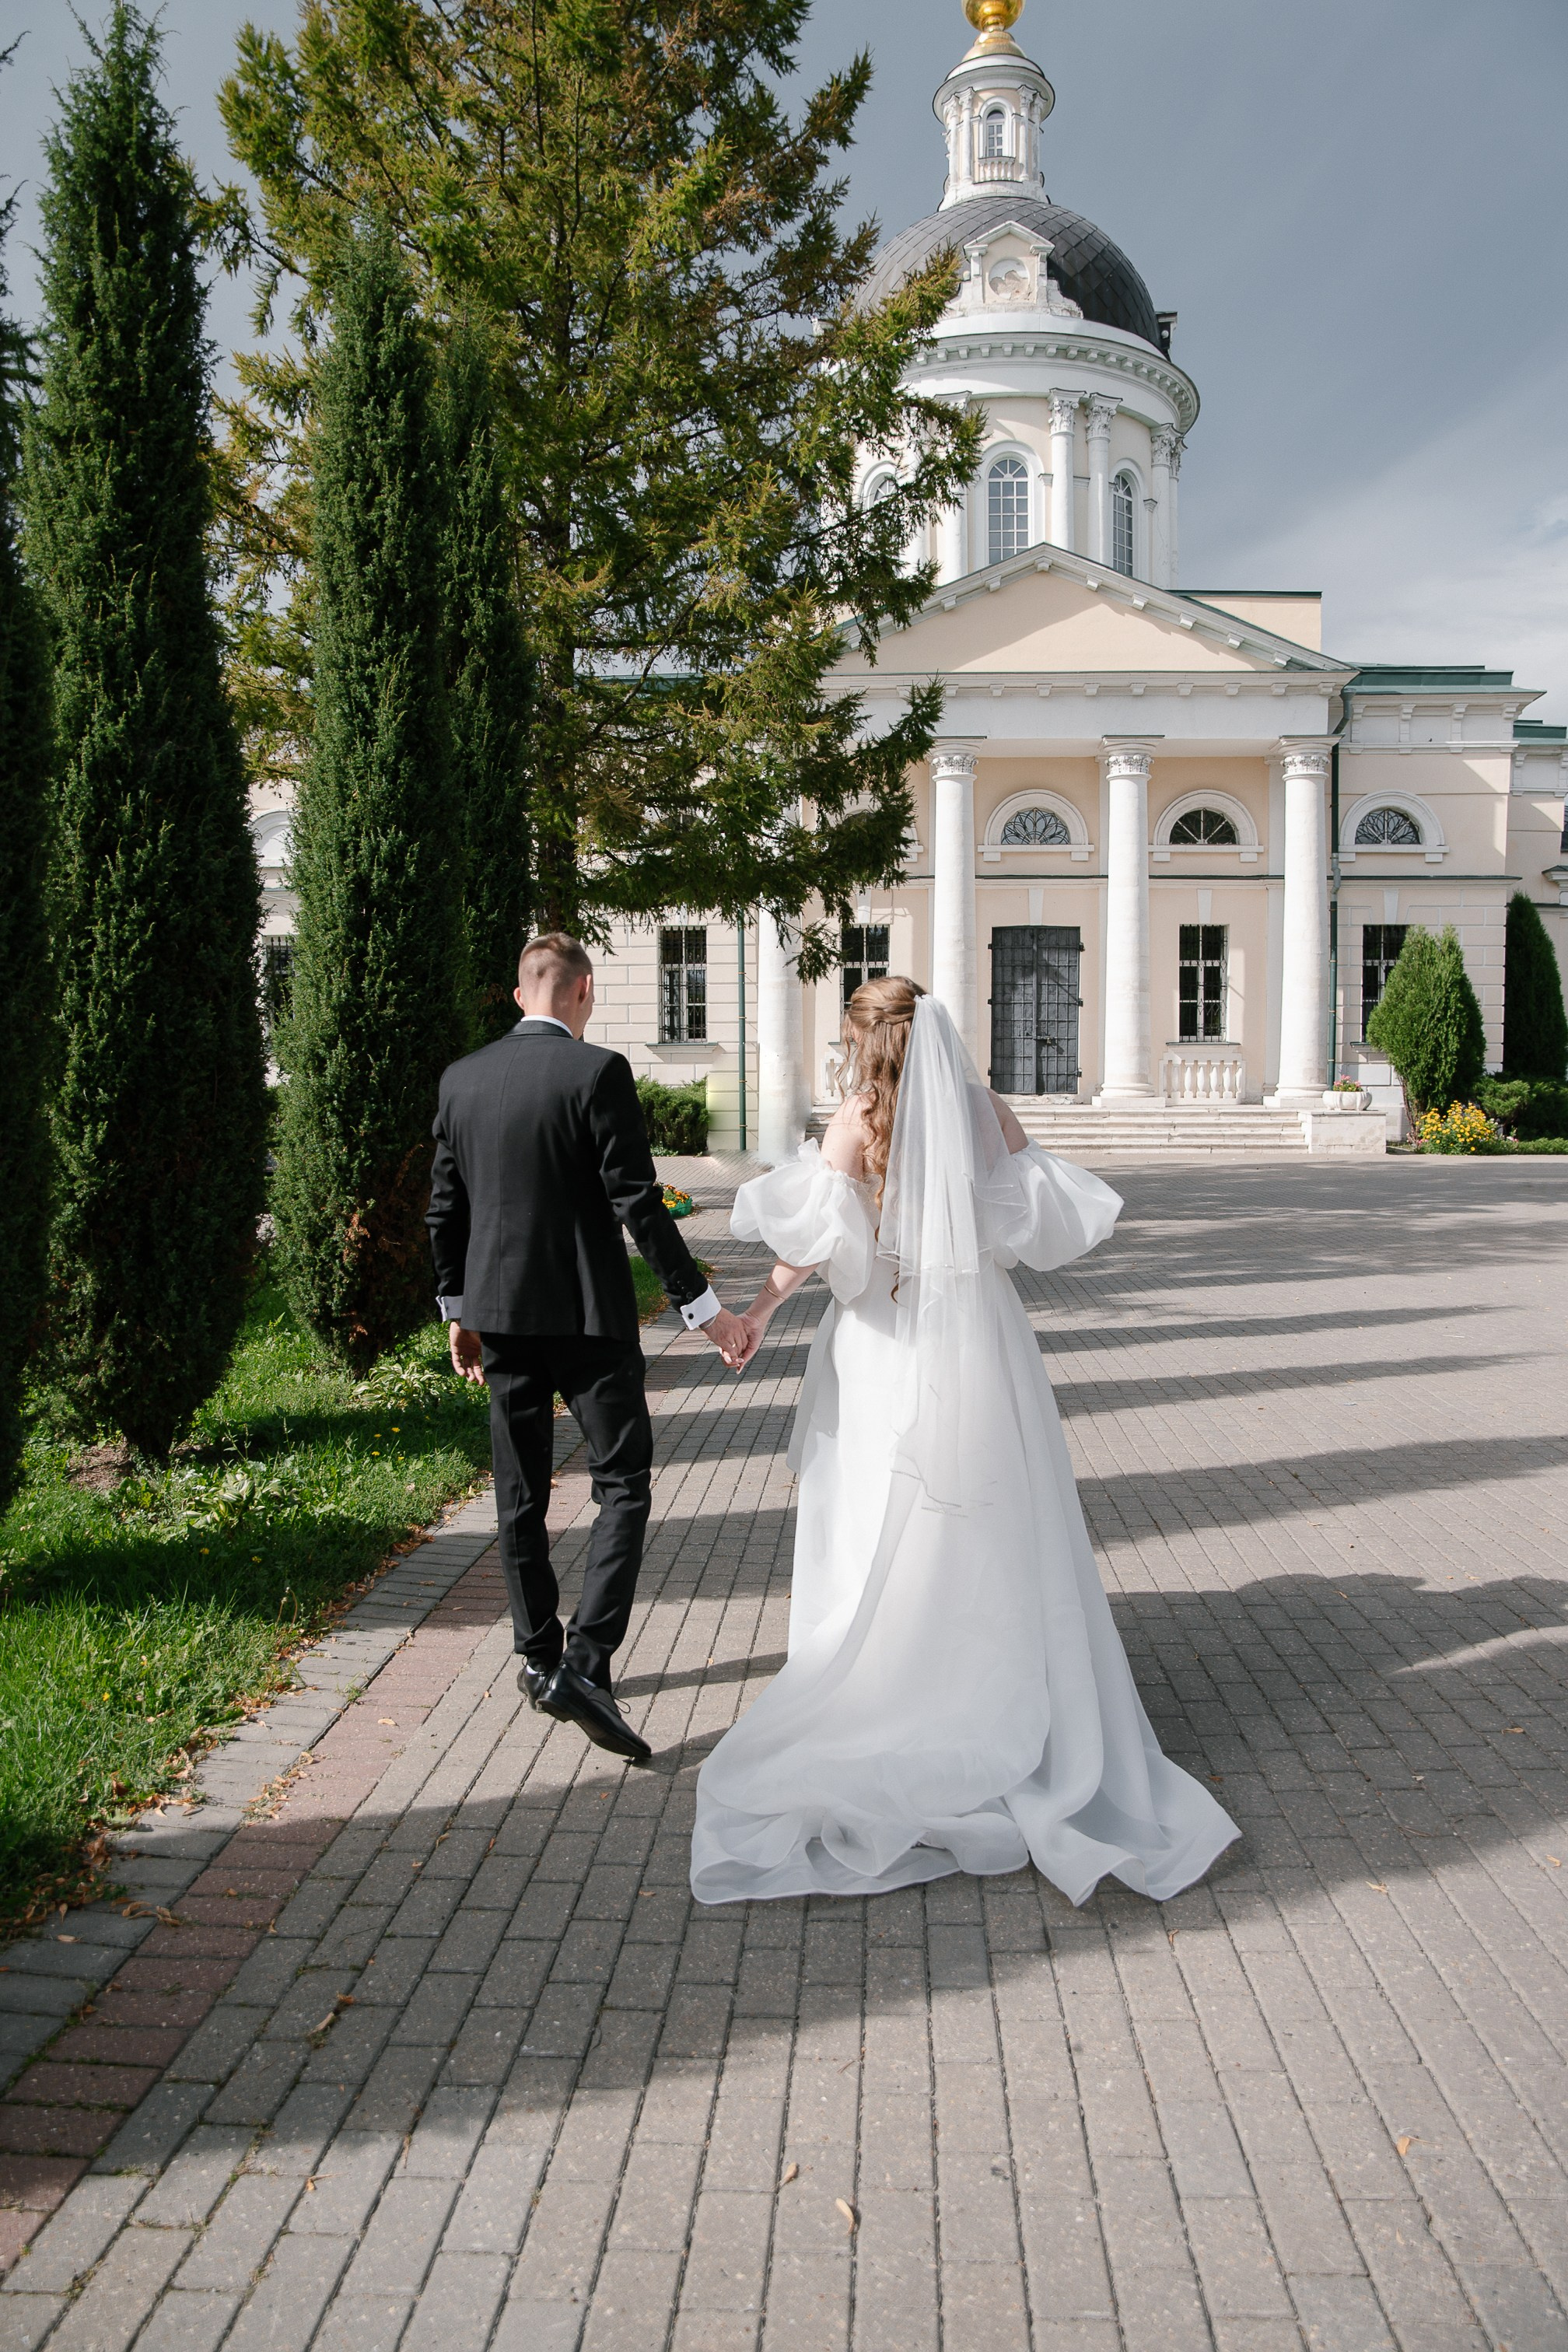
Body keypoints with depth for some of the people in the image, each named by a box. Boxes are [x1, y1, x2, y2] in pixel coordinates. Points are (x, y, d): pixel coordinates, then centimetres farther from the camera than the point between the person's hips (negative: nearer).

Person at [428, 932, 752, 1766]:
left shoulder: (461, 1078, 5)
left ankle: (538, 1658, 26)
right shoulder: (598, 1071, -11)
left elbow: (444, 1208, 9)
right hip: (587, 1313, -5)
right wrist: (702, 1307, -10)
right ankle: (585, 1664, -8)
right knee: (622, 1485, 3)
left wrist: (458, 1312, 19)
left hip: (499, 1313, 5)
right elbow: (637, 1204, -15)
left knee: (521, 1495, 15)